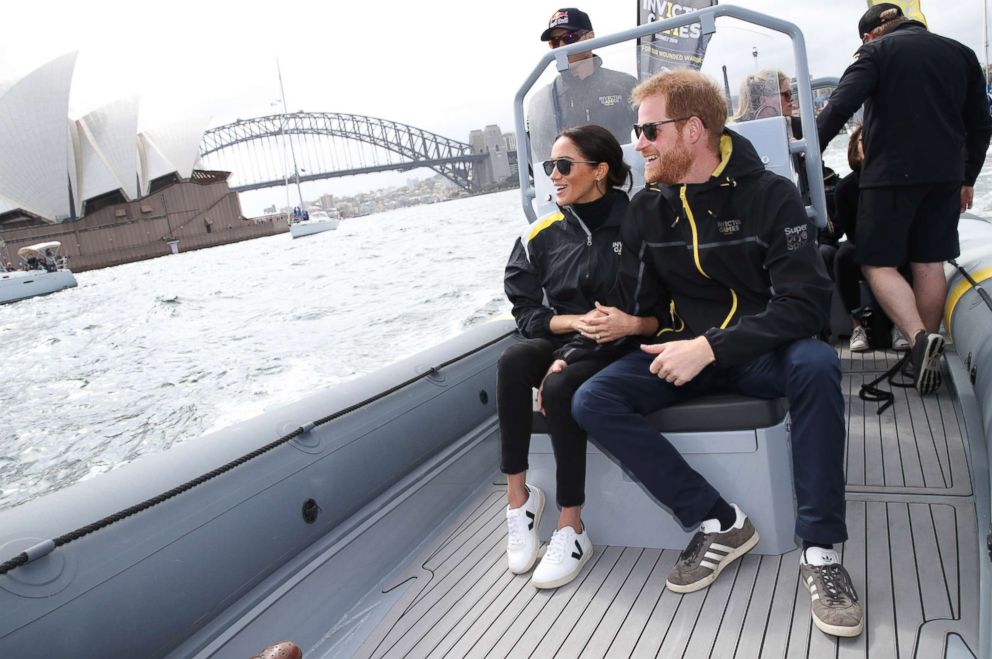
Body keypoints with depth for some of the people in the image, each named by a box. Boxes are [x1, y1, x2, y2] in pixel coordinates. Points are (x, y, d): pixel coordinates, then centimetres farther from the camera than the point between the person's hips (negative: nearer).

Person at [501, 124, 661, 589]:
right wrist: (574, 321, -13)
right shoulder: (543, 236, 7)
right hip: (563, 343, 4)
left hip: (618, 350, -3)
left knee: (559, 387, -34)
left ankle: (571, 528, -21)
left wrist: (632, 324, -25)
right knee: (513, 360, -30)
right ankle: (517, 495, -21)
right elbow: (526, 312, 4)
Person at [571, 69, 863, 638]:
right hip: (684, 351, 4)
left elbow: (806, 302, -18)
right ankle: (719, 524, -14)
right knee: (592, 401, -19)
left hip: (761, 350, -3)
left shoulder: (770, 195, -9)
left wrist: (711, 346, -29)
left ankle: (821, 550, -22)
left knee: (816, 365, -37)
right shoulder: (646, 210, 3)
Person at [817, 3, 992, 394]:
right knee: (929, 263, 9)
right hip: (946, 175, 5)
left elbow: (841, 105, -14)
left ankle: (919, 337, -21)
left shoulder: (877, 51, 2)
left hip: (890, 173, -5)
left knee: (877, 263, -1)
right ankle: (927, 356, 11)